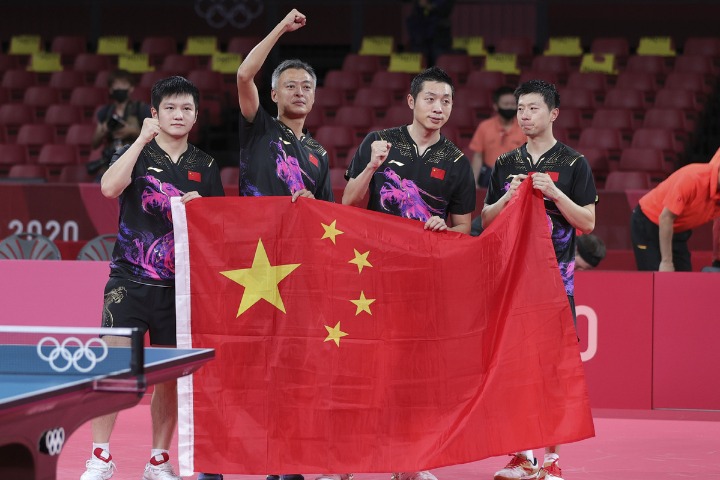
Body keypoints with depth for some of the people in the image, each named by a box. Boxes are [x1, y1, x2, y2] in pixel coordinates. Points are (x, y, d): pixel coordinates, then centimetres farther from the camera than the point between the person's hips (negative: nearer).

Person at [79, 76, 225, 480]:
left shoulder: (206, 167, 11)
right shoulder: (136, 153, 3)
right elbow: (109, 187, -17)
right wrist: (143, 138, -15)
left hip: (180, 286, 3)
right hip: (130, 280, -3)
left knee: (171, 374, 4)